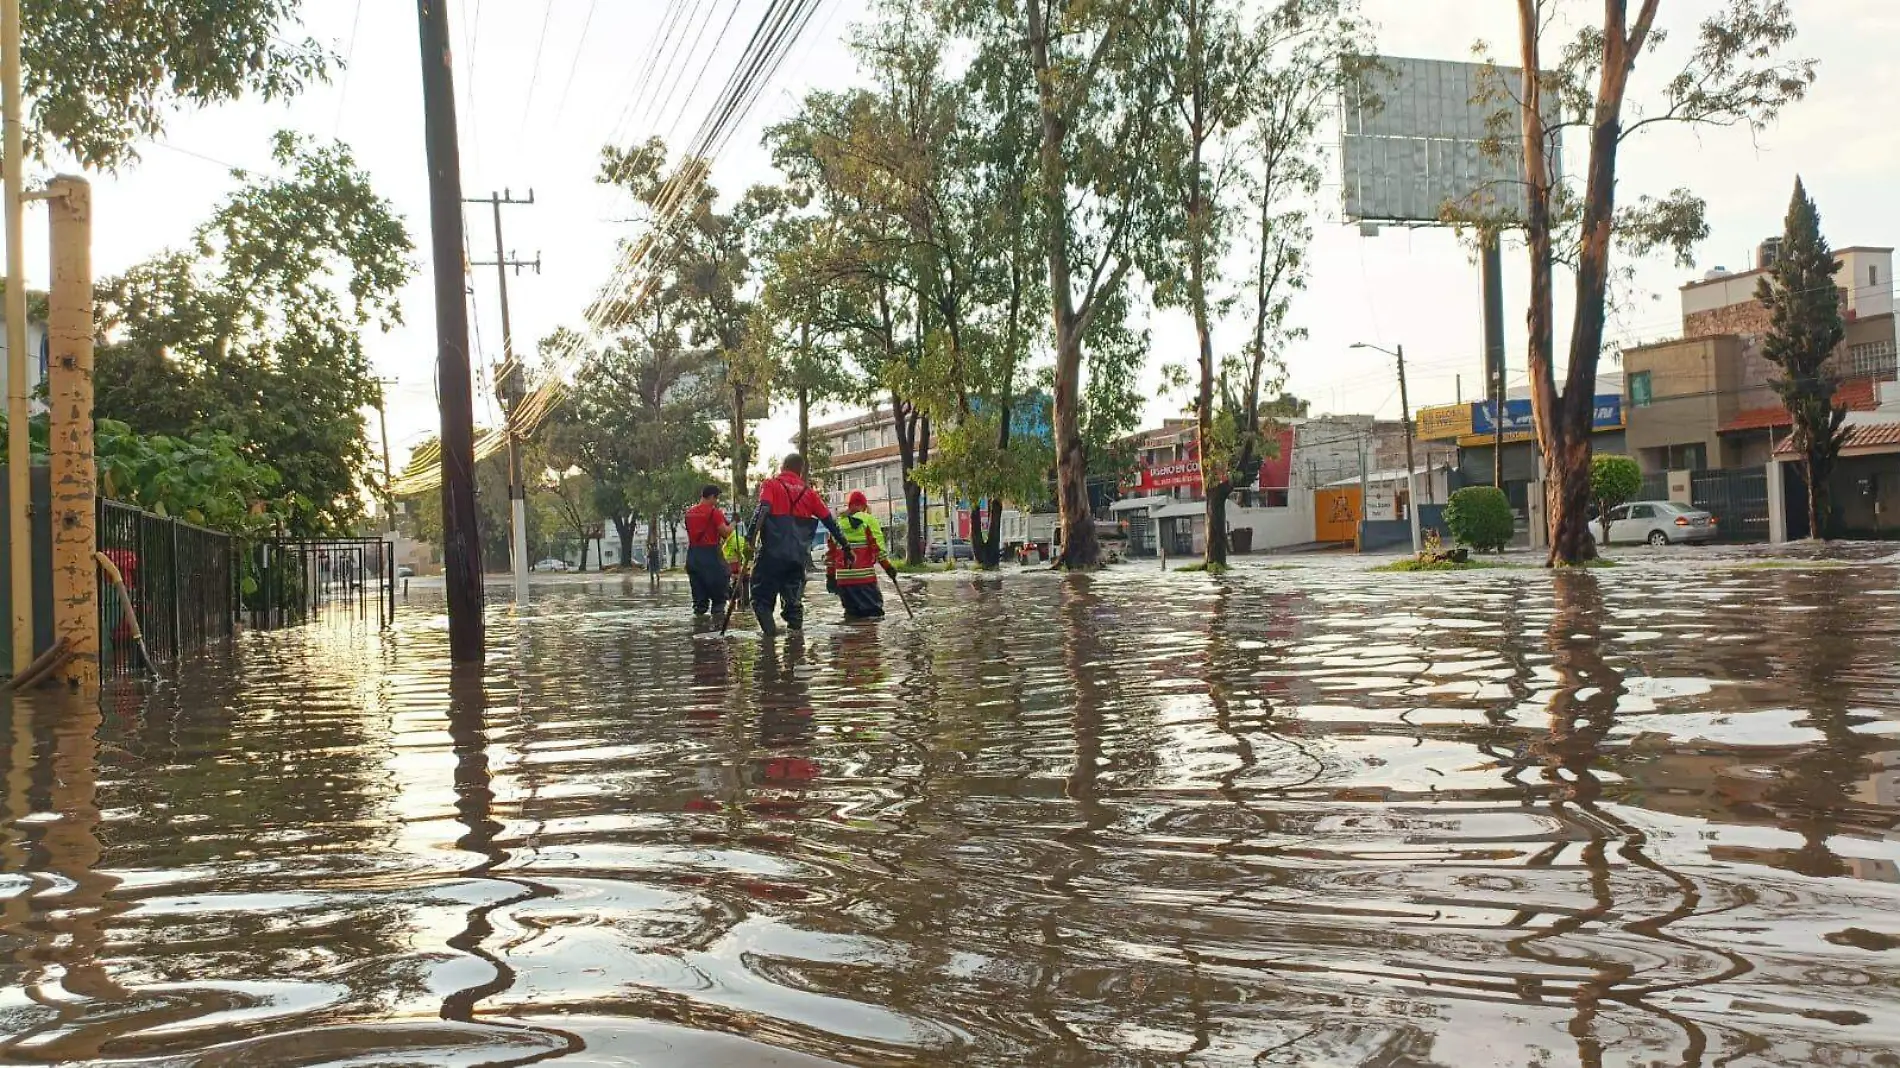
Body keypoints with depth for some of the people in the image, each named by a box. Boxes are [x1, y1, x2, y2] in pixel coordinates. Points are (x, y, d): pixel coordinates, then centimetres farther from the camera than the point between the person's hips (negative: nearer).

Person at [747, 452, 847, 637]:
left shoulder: (771, 485, 4)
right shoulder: (807, 492, 13)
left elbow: (761, 510, -15)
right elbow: (829, 521, 13)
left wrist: (752, 536, -23)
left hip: (771, 553, -3)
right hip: (799, 556, 3)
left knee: (762, 596, 6)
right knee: (793, 597, 14)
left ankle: (769, 629, -12)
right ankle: (795, 629, 4)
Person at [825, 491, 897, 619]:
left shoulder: (838, 522, 15)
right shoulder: (868, 520, 1)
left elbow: (831, 550, 15)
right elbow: (878, 546, -7)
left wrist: (830, 575, 19)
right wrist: (888, 567, -2)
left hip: (843, 576, 4)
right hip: (864, 574, -4)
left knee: (851, 606, 11)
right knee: (873, 606, 1)